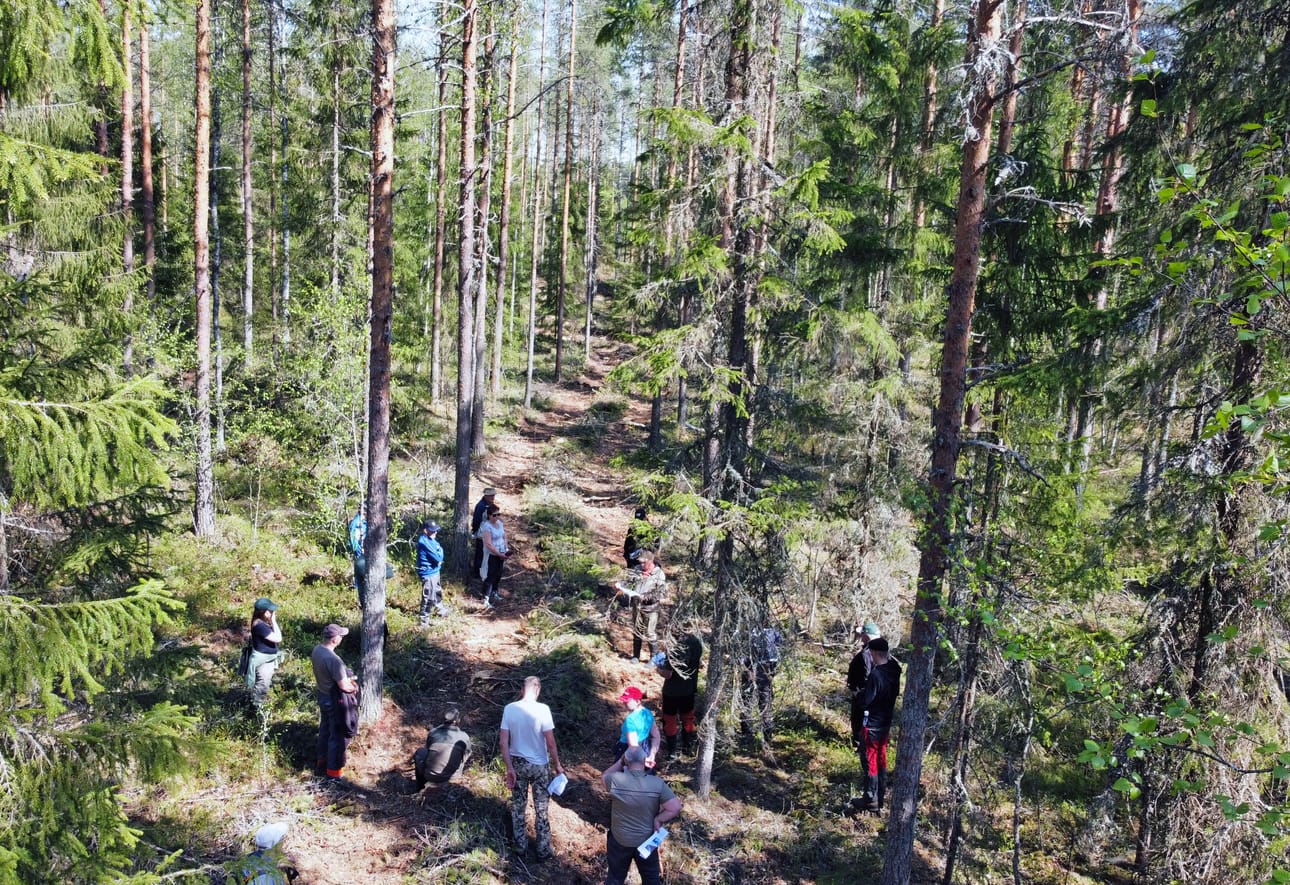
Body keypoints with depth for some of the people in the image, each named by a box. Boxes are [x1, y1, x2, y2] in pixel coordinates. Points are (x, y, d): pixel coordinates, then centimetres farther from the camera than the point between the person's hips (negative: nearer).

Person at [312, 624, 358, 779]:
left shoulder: (316, 650, -6)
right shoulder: (333, 659, -34)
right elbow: (343, 686, -27)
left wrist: (348, 679, 8)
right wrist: (354, 687, -5)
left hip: (322, 696, 9)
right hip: (335, 701, -9)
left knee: (325, 729, 27)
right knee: (338, 735, 8)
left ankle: (322, 759, 44)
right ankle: (334, 769, 21)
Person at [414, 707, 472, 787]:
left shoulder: (433, 732, -7)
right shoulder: (464, 737, -9)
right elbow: (467, 758, 8)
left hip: (430, 776, 0)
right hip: (452, 777, 0)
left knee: (420, 752, 26)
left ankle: (420, 787, 39)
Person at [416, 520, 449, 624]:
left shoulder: (430, 539, 5)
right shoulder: (424, 542, -25)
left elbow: (440, 550, 8)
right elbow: (438, 557, -25)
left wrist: (439, 559, -11)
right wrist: (440, 553, -4)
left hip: (435, 571, 10)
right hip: (428, 573, -10)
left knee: (437, 591, 28)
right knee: (429, 597, -2)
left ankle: (440, 609, 49)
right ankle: (424, 620, 7)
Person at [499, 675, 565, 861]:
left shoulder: (509, 709, -11)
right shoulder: (542, 709, -20)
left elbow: (503, 742, -10)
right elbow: (550, 742, -17)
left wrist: (509, 768, -4)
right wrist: (558, 765, -4)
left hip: (518, 763, 3)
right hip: (539, 765, -2)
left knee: (518, 806, 20)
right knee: (541, 809, 12)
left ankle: (520, 845, 32)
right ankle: (543, 850, 21)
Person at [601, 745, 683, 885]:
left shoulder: (616, 780, -23)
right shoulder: (657, 783, -22)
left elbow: (604, 777, 1)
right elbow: (675, 808, -22)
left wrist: (620, 762, 1)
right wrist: (658, 819, -11)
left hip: (619, 840, 0)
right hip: (647, 840, 0)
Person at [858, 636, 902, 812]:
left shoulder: (875, 674, -26)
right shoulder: (893, 670, -2)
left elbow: (867, 701, -21)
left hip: (873, 724, -7)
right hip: (887, 721, 7)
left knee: (870, 760, 4)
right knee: (881, 757, 20)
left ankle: (871, 799, 11)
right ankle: (881, 792, 31)